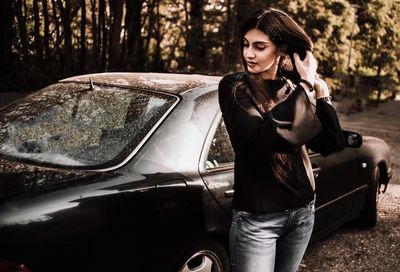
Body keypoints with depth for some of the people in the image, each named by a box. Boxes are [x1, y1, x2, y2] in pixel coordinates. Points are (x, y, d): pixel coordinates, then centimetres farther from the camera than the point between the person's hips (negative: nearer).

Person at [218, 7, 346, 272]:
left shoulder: (292, 87, 4)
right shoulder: (234, 87, -10)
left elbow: (330, 144, -3)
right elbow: (268, 138, -26)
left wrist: (320, 89, -11)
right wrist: (306, 85, -19)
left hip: (302, 210, 5)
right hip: (257, 217, -5)